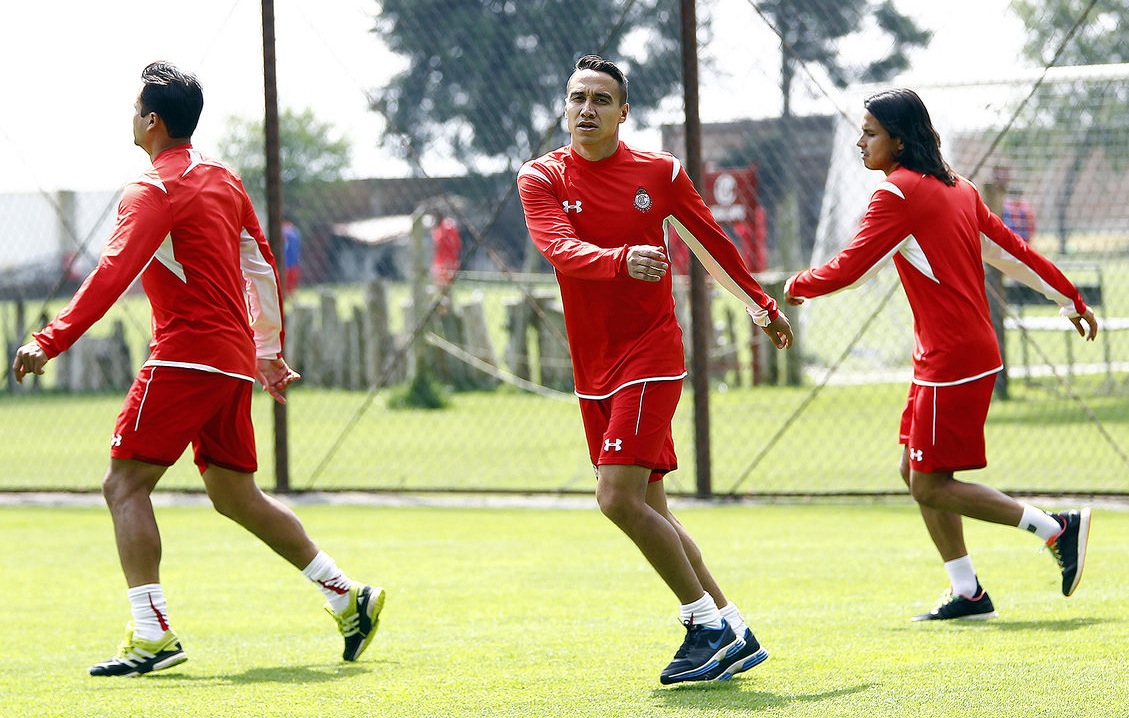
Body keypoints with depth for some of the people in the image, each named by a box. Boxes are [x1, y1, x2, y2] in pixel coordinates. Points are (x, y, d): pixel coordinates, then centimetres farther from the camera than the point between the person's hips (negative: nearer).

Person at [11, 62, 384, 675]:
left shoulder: (154, 191, -10)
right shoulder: (221, 179, 16)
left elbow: (113, 273, -23)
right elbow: (262, 267, 22)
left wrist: (50, 341, -29)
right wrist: (270, 349, 30)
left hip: (186, 356, -9)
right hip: (234, 359, 9)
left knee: (125, 484, -7)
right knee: (234, 493, 17)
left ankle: (152, 634, -15)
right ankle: (348, 596, 17)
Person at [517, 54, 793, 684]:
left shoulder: (659, 172, -1)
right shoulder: (541, 178, 0)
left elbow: (713, 242, 15)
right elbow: (561, 248, -19)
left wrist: (765, 306, 24)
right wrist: (622, 260, -38)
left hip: (651, 354, -4)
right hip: (593, 368, 4)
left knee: (619, 498, -17)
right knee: (649, 512, 6)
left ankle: (710, 626, -8)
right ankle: (732, 635, 15)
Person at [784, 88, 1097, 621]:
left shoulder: (897, 193, -13)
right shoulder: (954, 187, 14)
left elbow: (850, 268, -14)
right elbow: (1012, 251, 18)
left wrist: (798, 287, 4)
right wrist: (1072, 300, 27)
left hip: (951, 358, -9)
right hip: (956, 354, 9)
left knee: (931, 485, -5)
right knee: (916, 472, 12)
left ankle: (1057, 528, -7)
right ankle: (966, 592, 13)